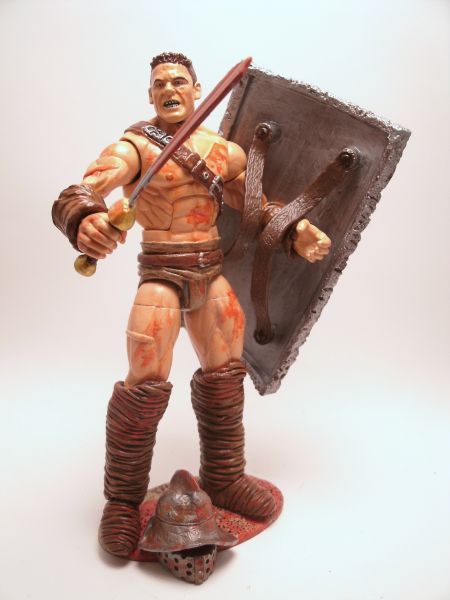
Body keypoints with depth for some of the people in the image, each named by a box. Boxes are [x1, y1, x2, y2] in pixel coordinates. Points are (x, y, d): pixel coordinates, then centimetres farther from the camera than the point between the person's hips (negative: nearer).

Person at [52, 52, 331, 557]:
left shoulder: (225, 151, 7)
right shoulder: (134, 147, -10)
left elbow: (250, 199, 19)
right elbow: (74, 196, -24)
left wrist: (296, 231, 4)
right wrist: (84, 220, -48)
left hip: (212, 273, 6)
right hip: (161, 273, -5)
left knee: (224, 377, 10)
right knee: (146, 385, -10)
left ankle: (224, 480, 29)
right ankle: (123, 500, 11)